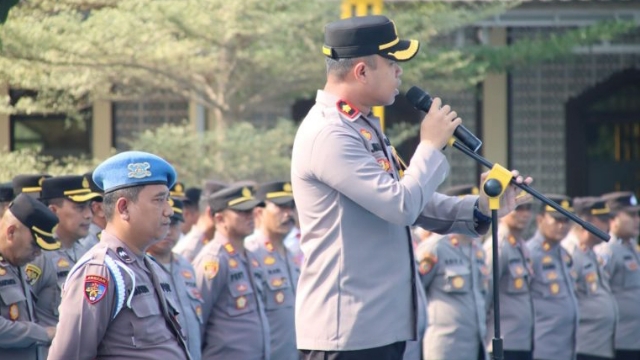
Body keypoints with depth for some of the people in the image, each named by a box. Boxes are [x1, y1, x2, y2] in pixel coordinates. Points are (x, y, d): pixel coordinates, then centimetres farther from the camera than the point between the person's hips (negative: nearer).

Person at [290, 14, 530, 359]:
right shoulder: (328, 135, -18)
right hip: (346, 329, -11)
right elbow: (400, 205, -23)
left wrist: (478, 208, 8)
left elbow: (410, 202, 21)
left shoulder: (363, 127, 15)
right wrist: (431, 145, -8)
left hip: (380, 324, 11)